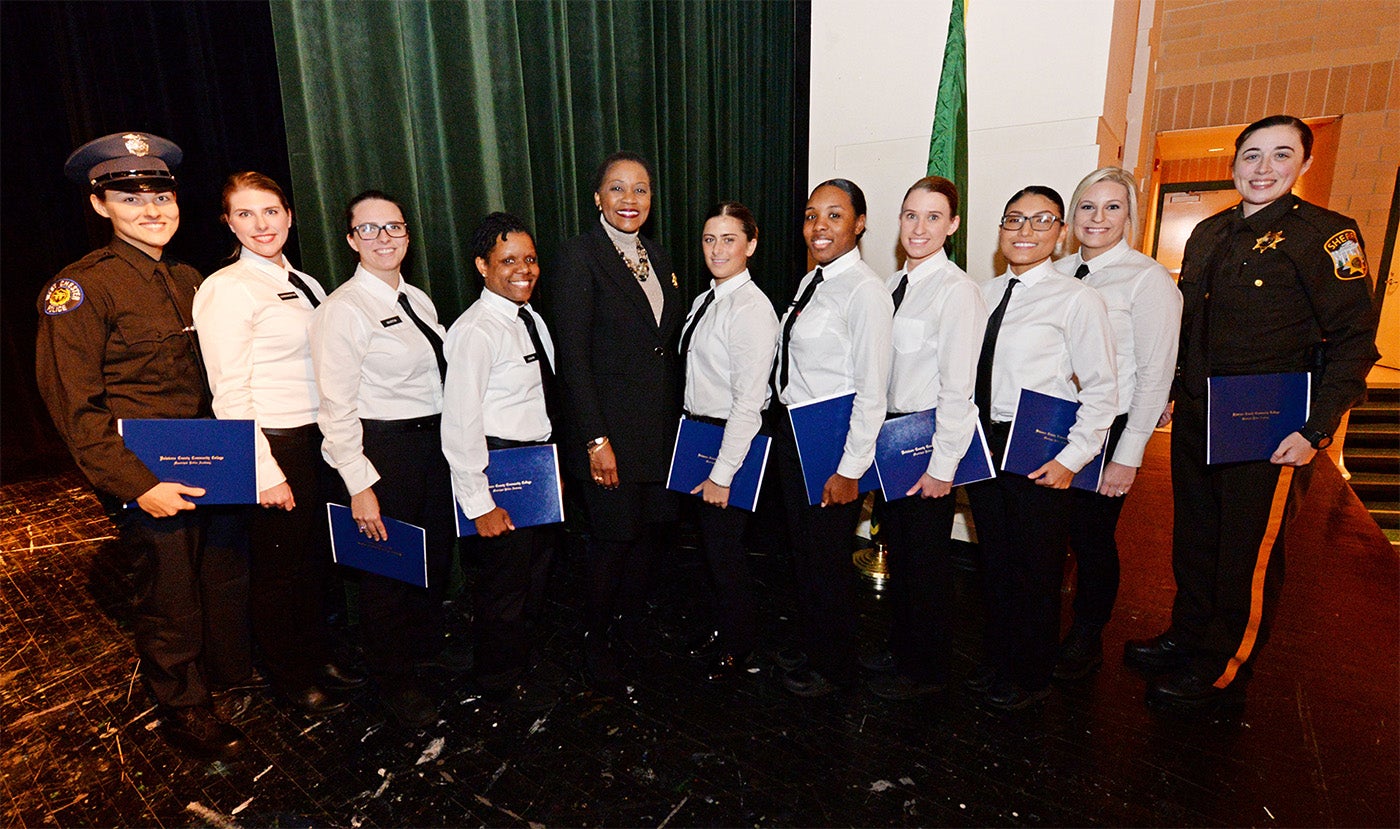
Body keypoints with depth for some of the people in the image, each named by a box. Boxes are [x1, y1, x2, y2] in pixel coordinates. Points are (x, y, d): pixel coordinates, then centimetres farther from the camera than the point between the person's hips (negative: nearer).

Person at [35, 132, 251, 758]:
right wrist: (137, 486, -21)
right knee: (170, 597, 9)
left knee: (228, 573, 19)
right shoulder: (80, 287, -12)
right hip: (147, 477, -6)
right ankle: (184, 710, 32)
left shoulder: (188, 280, 9)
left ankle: (230, 671, 44)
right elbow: (75, 406, -15)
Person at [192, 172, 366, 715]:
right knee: (278, 568, 9)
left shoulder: (304, 285, 11)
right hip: (275, 445, -7)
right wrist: (265, 472, -17)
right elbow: (230, 394, -14)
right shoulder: (226, 289, -11)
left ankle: (319, 658, 38)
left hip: (320, 439, 7)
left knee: (316, 557, 19)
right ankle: (292, 680, 29)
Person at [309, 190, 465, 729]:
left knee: (436, 554, 21)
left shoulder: (418, 300, 9)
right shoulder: (341, 310, -13)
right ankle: (395, 681, 31)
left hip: (434, 441, 7)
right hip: (383, 448, -7)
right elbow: (337, 409, -16)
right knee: (386, 566, 9)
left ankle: (426, 644, 46)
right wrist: (359, 485, -18)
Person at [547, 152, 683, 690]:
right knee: (613, 535, 4)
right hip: (611, 427, -6)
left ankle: (632, 620, 38)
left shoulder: (657, 256, 12)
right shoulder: (578, 257, -10)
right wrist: (596, 440, -17)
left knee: (651, 526, 15)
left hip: (661, 424, 7)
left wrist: (676, 418, 10)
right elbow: (573, 357, -14)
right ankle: (596, 641, 27)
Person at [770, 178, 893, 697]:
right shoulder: (810, 282, 10)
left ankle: (834, 667, 32)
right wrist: (783, 424, 12)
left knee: (828, 558, 7)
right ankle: (811, 648, 43)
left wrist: (849, 469, -18)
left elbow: (872, 391, -19)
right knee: (802, 547, 21)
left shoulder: (865, 292, -16)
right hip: (791, 431, 9)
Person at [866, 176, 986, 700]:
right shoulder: (893, 284, 8)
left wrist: (942, 465, -17)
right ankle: (900, 651, 40)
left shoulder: (957, 290, -15)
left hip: (930, 436, -7)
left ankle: (926, 670, 29)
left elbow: (958, 387, -18)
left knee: (926, 557, 7)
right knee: (895, 548, 19)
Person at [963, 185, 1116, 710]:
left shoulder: (1075, 299, -8)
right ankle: (999, 662, 38)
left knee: (1036, 568, 10)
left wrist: (1071, 459, -13)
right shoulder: (982, 294, 8)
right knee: (995, 561, 18)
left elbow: (1101, 389, -9)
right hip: (981, 444, 5)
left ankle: (1031, 678, 32)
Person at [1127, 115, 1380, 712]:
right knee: (1193, 536, 16)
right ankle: (1187, 637, 33)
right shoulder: (1207, 234, 10)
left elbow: (1353, 340, -9)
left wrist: (1316, 430, -16)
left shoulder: (1326, 235, -7)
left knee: (1249, 551, 5)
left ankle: (1224, 674, 20)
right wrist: (1168, 392, 12)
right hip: (1194, 417, 6)